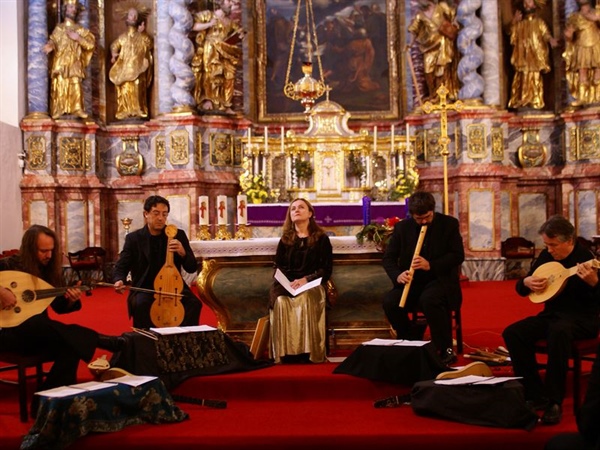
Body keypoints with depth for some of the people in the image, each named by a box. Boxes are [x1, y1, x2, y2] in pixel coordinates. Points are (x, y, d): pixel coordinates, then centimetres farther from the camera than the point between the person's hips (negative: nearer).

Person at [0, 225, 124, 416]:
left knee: (70, 347, -27)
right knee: (39, 325, -36)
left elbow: (59, 306, 10)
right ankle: (110, 342, -33)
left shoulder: (49, 270, 8)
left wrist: (71, 300, -12)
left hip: (37, 333, 5)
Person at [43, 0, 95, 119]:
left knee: (76, 87, -10)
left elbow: (91, 43, 5)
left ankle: (77, 109, -6)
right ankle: (58, 110, -7)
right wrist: (51, 46, -18)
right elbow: (53, 41, 5)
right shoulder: (59, 28, 14)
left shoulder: (80, 29, 13)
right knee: (59, 86, -8)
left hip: (74, 64, 0)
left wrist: (78, 38, -8)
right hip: (60, 63, 0)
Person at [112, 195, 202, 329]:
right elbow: (121, 267, -2)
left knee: (194, 303, -27)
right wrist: (119, 280, -26)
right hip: (144, 289, -1)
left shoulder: (178, 235, 4)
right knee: (140, 304, -34)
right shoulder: (133, 238, 1)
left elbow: (192, 268, 2)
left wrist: (183, 253, -20)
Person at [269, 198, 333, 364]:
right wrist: (288, 282, -10)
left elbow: (326, 270, 1)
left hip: (312, 284, -2)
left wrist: (306, 280, -16)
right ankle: (284, 352, -31)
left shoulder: (321, 239, 8)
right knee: (281, 301, -33)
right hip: (287, 284, 2)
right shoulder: (285, 240, 17)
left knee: (305, 301, -37)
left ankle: (307, 351, -34)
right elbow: (278, 267, 12)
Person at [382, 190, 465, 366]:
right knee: (390, 301, -26)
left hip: (441, 279, -3)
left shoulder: (449, 224, -1)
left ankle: (446, 350, -21)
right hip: (413, 282, 3)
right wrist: (397, 275, -19)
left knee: (429, 299, -38)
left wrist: (430, 265, -22)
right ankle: (412, 341, -1)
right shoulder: (402, 227, 5)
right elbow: (388, 257, 3)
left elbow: (458, 255, -7)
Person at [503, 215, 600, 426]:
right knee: (512, 333, -16)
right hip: (552, 314, 7)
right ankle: (535, 395, -9)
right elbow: (520, 289, 14)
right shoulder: (546, 256, 6)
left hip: (582, 318, -7)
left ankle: (554, 401, -31)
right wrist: (527, 282, -9)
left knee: (559, 331, -41)